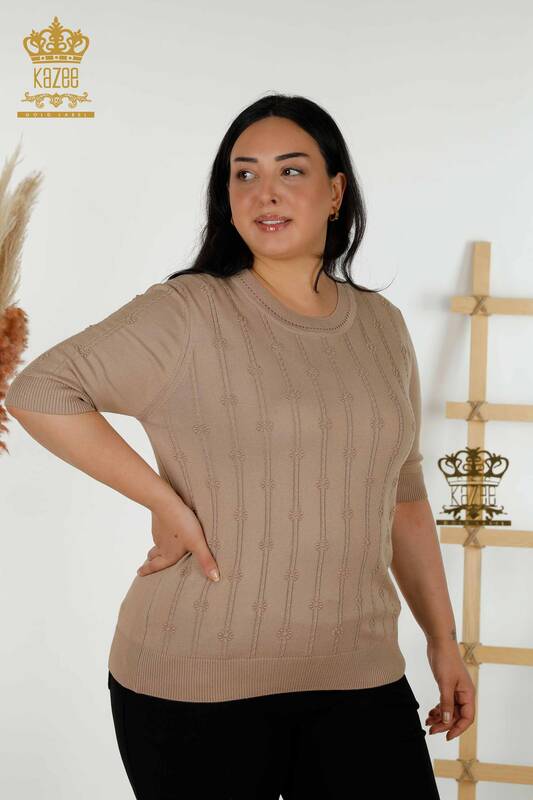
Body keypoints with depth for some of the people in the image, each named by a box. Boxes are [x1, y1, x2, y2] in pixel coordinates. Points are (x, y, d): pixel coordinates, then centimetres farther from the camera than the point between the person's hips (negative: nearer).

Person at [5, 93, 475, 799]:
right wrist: (163, 499, -13)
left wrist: (443, 639, 16)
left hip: (358, 680, 4)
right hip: (197, 687, -4)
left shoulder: (381, 325, 9)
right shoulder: (189, 314, -7)